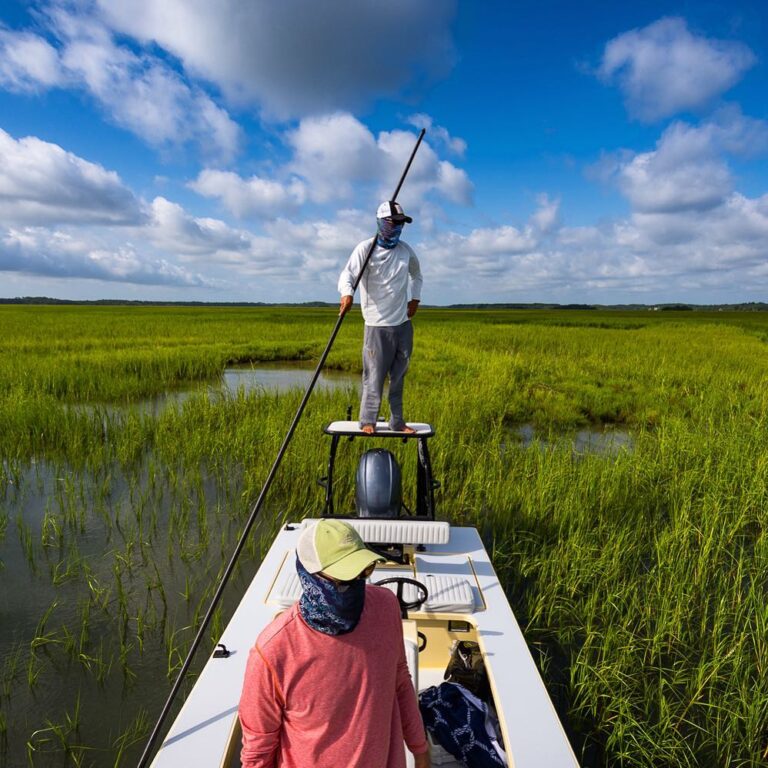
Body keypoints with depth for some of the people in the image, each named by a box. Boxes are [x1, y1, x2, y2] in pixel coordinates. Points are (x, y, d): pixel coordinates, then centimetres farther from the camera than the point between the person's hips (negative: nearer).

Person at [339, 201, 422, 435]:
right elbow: (347, 274, -22)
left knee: (399, 376, 11)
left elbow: (416, 274, 29)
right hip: (378, 325, -5)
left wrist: (415, 298, 16)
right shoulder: (366, 248, -7)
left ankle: (397, 421, 23)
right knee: (375, 376, -5)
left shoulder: (405, 250, 10)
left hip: (404, 323, 5)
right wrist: (347, 293, -43)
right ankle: (367, 421, 11)